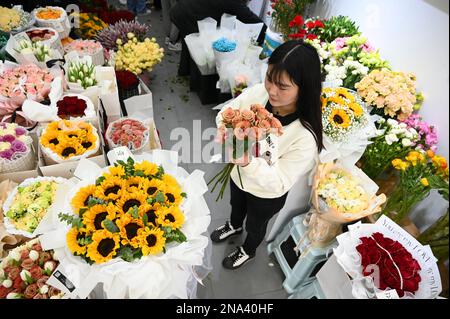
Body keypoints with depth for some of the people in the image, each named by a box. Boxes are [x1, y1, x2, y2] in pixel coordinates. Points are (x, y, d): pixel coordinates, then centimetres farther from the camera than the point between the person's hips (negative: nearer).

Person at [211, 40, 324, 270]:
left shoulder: (305, 137, -38)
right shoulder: (258, 92, -27)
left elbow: (279, 182, -31)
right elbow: (225, 114, -12)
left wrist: (248, 162, -48)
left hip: (267, 195, -4)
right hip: (239, 175, 4)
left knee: (255, 225, 29)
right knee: (236, 205, 37)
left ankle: (248, 250, 65)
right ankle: (234, 226, 73)